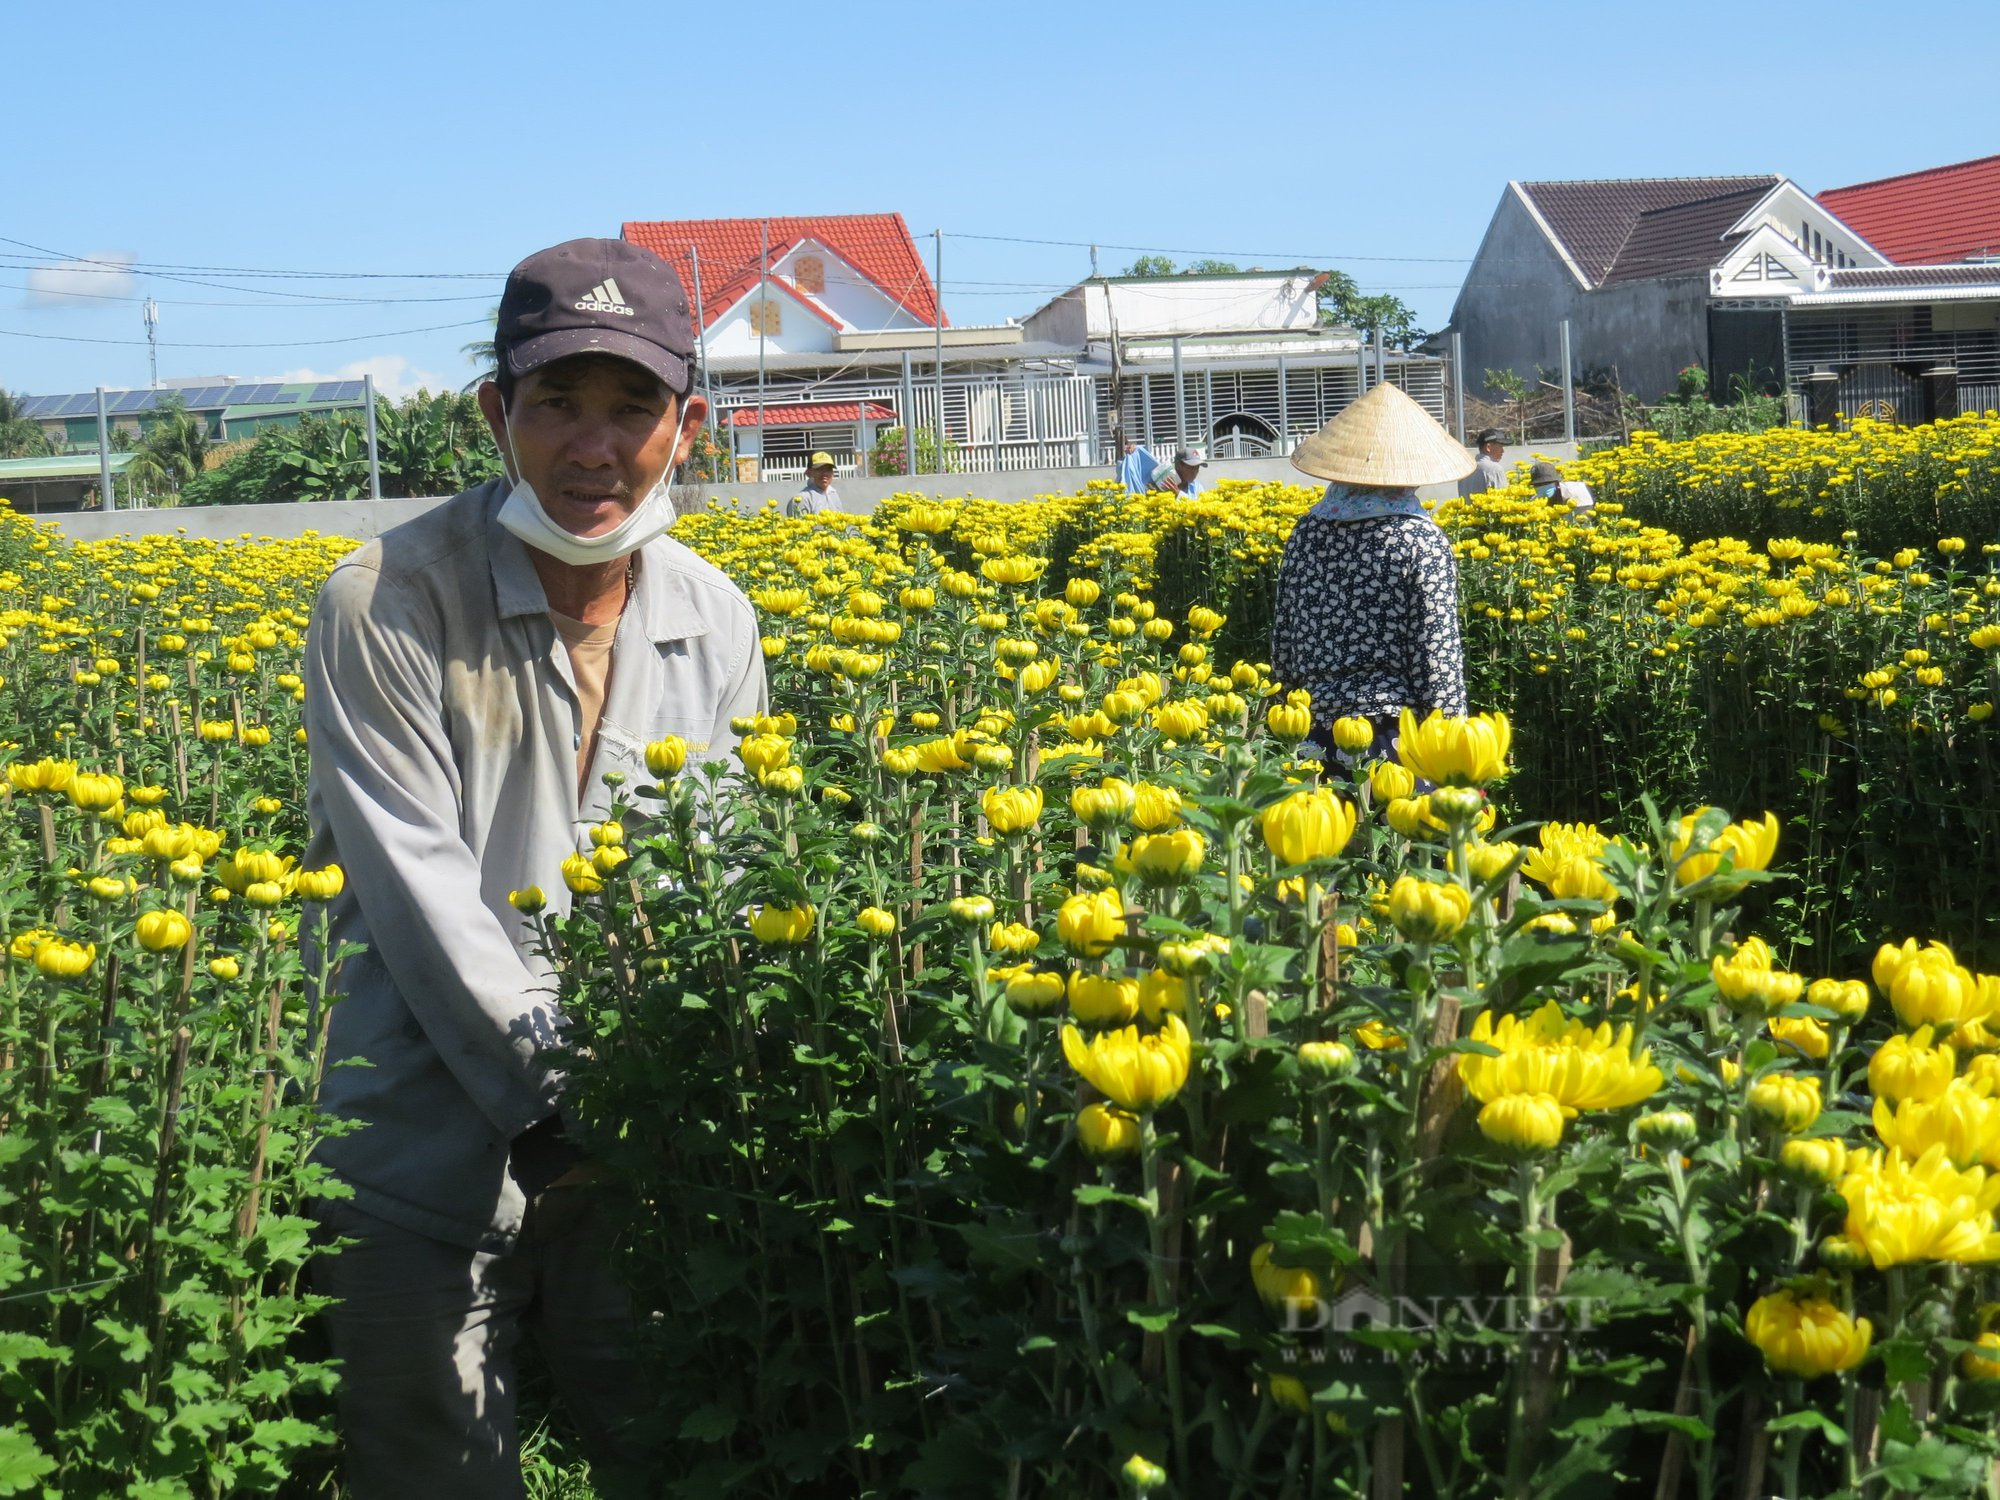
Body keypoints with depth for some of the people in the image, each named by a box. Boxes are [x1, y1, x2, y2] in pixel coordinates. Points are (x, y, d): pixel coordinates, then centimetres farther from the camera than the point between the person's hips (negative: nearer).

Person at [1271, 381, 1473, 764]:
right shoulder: (1421, 540, -8)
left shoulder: (1305, 534, 6)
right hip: (1395, 729, -5)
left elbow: (1281, 634, 11)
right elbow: (1437, 650, -10)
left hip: (1318, 726, 5)